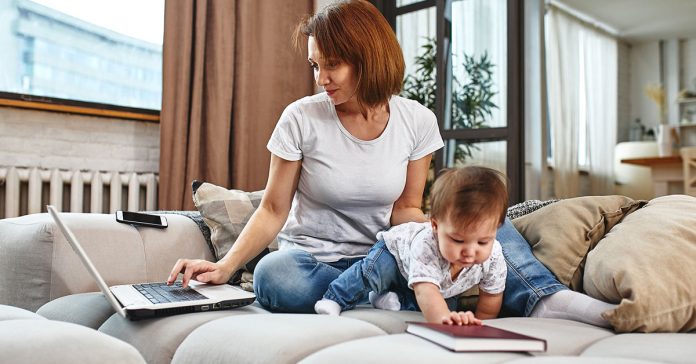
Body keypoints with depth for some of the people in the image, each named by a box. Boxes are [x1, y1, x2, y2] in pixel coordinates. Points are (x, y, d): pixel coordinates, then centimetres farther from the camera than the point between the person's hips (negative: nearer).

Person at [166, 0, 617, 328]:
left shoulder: (417, 121, -5)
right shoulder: (301, 119, -12)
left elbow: (406, 209, -1)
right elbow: (273, 210, -8)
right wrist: (225, 266, -23)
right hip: (313, 257, -1)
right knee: (274, 277, -38)